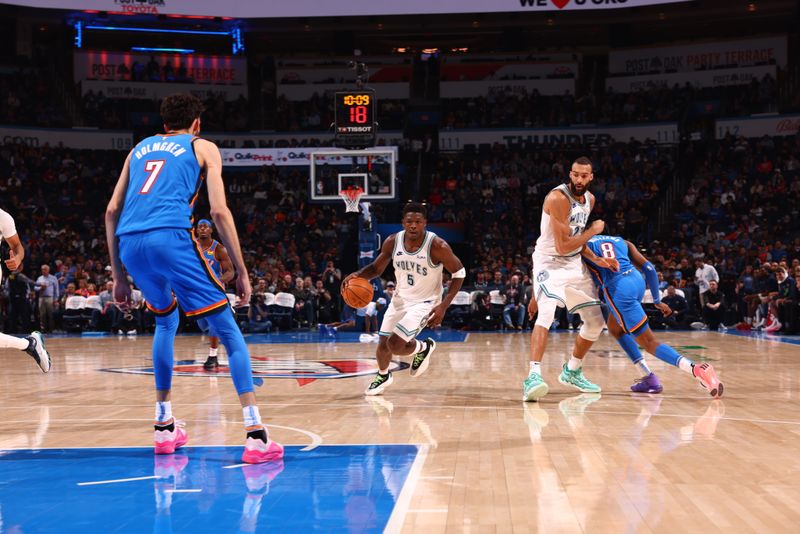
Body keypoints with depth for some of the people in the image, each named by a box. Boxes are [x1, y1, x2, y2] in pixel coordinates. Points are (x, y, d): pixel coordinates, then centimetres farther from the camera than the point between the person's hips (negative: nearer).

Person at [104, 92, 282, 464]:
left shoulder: (140, 148, 30)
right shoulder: (203, 148, 18)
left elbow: (112, 211, 23)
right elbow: (219, 211, 4)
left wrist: (118, 275, 27)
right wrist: (241, 271, 6)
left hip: (129, 243, 5)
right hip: (170, 237, -5)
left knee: (165, 321, 30)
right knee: (229, 333, 1)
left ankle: (164, 427, 30)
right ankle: (256, 436, -12)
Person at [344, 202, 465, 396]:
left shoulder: (437, 246, -24)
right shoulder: (393, 241, -12)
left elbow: (459, 273, -13)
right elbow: (377, 268, 3)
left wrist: (443, 306, -20)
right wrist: (357, 275, -19)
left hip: (424, 303, -5)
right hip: (400, 298, 5)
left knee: (395, 345, -19)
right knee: (383, 345, 11)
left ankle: (423, 348, 14)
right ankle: (383, 376, 43)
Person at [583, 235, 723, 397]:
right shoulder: (622, 242, 26)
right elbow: (649, 268, 18)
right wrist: (657, 301, 25)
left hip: (618, 288, -6)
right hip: (637, 280, 6)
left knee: (649, 343, -6)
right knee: (614, 327, 31)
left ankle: (697, 369, -25)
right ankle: (648, 378, 22)